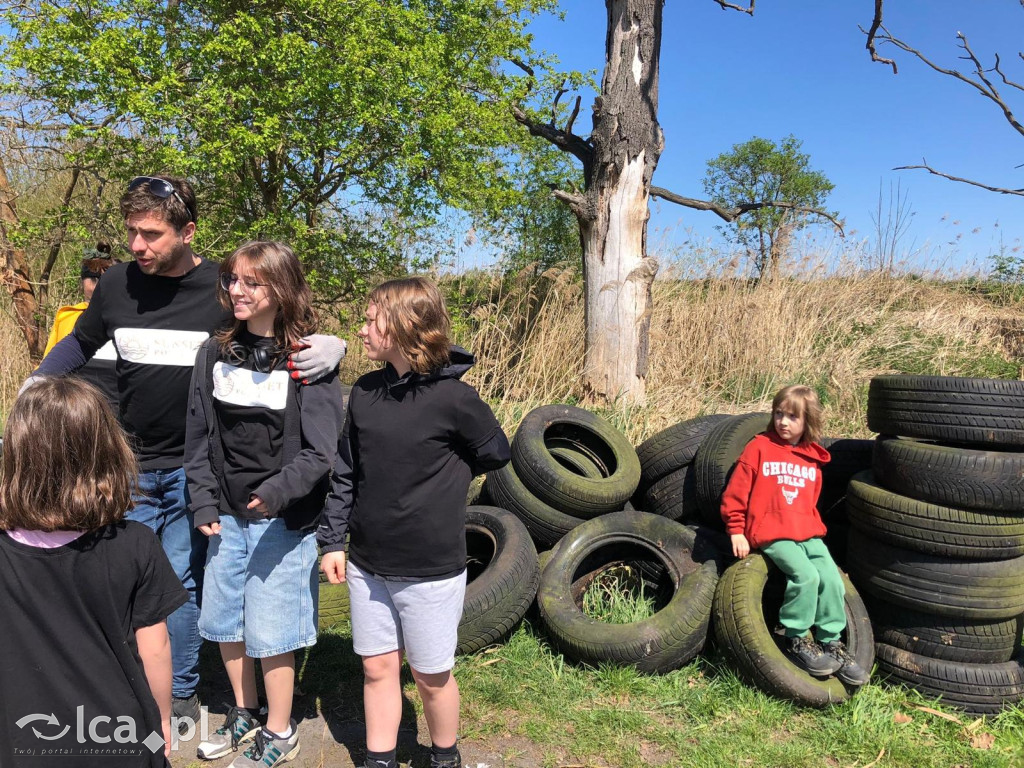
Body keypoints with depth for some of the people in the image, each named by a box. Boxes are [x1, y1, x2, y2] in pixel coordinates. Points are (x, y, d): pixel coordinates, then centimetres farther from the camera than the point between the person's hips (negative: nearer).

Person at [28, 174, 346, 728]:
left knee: (182, 580, 7)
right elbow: (80, 343, 17)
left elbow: (296, 340, -2)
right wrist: (37, 382, 4)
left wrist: (330, 346, -23)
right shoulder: (117, 283, -2)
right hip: (131, 464, 3)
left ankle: (179, 694, 28)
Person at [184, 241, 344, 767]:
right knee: (223, 621, 17)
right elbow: (198, 435, 7)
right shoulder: (214, 354, 3)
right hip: (227, 515, 6)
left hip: (284, 520, -5)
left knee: (269, 630, 4)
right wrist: (204, 502, 1)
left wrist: (278, 491, -28)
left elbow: (319, 452, -15)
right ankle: (243, 714, 41)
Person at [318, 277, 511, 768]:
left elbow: (496, 452, -1)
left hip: (431, 566, -4)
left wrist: (440, 478, 1)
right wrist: (332, 541, 6)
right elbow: (346, 472, 7)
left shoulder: (453, 398, -17)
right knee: (378, 667, 16)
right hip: (368, 563, 4)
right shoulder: (364, 392, 0)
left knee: (430, 676, 12)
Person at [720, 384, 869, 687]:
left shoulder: (813, 458, 13)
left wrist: (815, 527, 14)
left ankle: (831, 642, 6)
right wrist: (736, 531, -4)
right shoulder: (759, 447, -1)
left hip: (808, 534, 5)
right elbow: (735, 493, -2)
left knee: (832, 579, -13)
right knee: (806, 576, -24)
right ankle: (797, 639, -5)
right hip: (771, 534, -5)